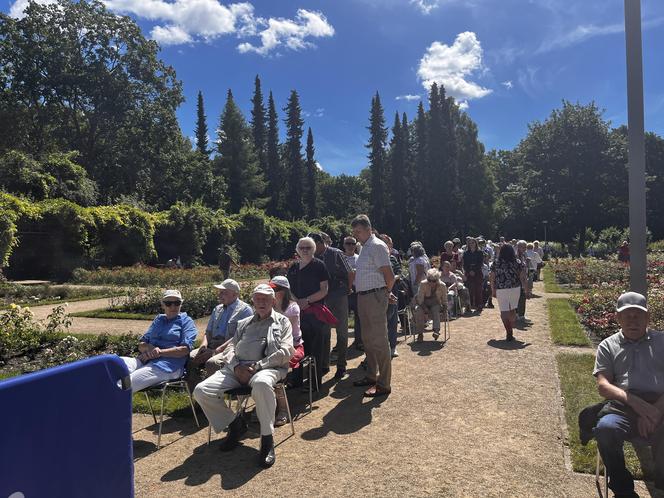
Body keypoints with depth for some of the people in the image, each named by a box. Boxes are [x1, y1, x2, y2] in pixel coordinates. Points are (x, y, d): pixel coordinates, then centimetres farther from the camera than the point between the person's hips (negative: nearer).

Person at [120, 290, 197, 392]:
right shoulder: (159, 319, 26)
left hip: (167, 366, -6)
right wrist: (149, 348, -3)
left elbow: (185, 349, -5)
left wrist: (159, 352, -11)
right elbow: (141, 344, 22)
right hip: (145, 361, 6)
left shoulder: (186, 321, 9)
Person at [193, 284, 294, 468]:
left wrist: (257, 366, -12)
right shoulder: (244, 324, 29)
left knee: (262, 384, -42)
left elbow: (286, 352, -1)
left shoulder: (282, 322, 13)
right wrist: (236, 366, -4)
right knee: (201, 391, -15)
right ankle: (234, 425, 8)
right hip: (237, 368, 5)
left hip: (267, 368, -5)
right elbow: (232, 346, 20)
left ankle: (267, 439, -22)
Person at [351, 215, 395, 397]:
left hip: (375, 297, -10)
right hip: (363, 297, 10)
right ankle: (371, 376, 33)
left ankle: (383, 384, 6)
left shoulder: (377, 246, -14)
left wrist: (385, 292, -3)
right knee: (367, 339, 19)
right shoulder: (365, 247, 15)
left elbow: (389, 276, -18)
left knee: (379, 341, -3)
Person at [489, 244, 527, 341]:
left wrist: (493, 290, 10)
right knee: (513, 310, 18)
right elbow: (522, 278, -2)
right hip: (515, 289, 2)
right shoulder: (518, 262, 0)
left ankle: (509, 333, -8)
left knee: (504, 311, 1)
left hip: (501, 289, -2)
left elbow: (492, 278, 1)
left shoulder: (496, 263, -2)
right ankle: (510, 332, 25)